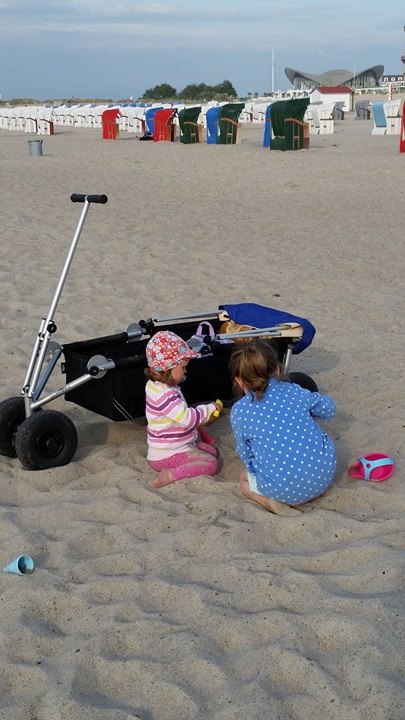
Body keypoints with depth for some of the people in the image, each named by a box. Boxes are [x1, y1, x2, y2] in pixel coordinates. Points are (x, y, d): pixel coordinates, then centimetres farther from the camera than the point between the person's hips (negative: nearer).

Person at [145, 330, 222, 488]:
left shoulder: (156, 386, 6)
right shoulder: (165, 395, -27)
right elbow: (187, 418, -31)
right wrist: (209, 409, -17)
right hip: (167, 456, -10)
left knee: (213, 451, 17)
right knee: (212, 464, -16)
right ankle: (171, 475, -22)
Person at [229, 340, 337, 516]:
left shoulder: (239, 412, -4)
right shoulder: (295, 392, 2)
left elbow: (245, 455, 6)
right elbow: (329, 409, 19)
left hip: (284, 489, -3)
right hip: (324, 476, 3)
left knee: (245, 479, 31)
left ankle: (270, 501, 0)